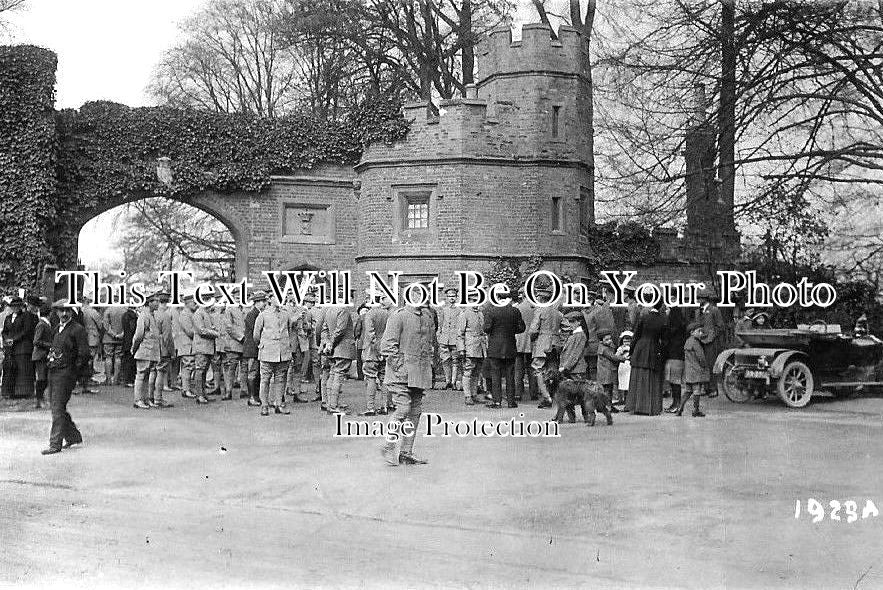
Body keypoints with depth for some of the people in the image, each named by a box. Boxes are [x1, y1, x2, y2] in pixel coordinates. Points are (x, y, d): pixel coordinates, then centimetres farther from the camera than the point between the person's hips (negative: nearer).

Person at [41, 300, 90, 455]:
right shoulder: (56, 330, 15)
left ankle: (55, 444, -7)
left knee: (58, 408, -10)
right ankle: (73, 436, 25)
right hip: (53, 372, 8)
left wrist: (75, 371, -7)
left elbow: (84, 354, -11)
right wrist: (49, 360, 14)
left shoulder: (78, 329, -8)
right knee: (55, 406, 12)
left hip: (66, 373, -8)